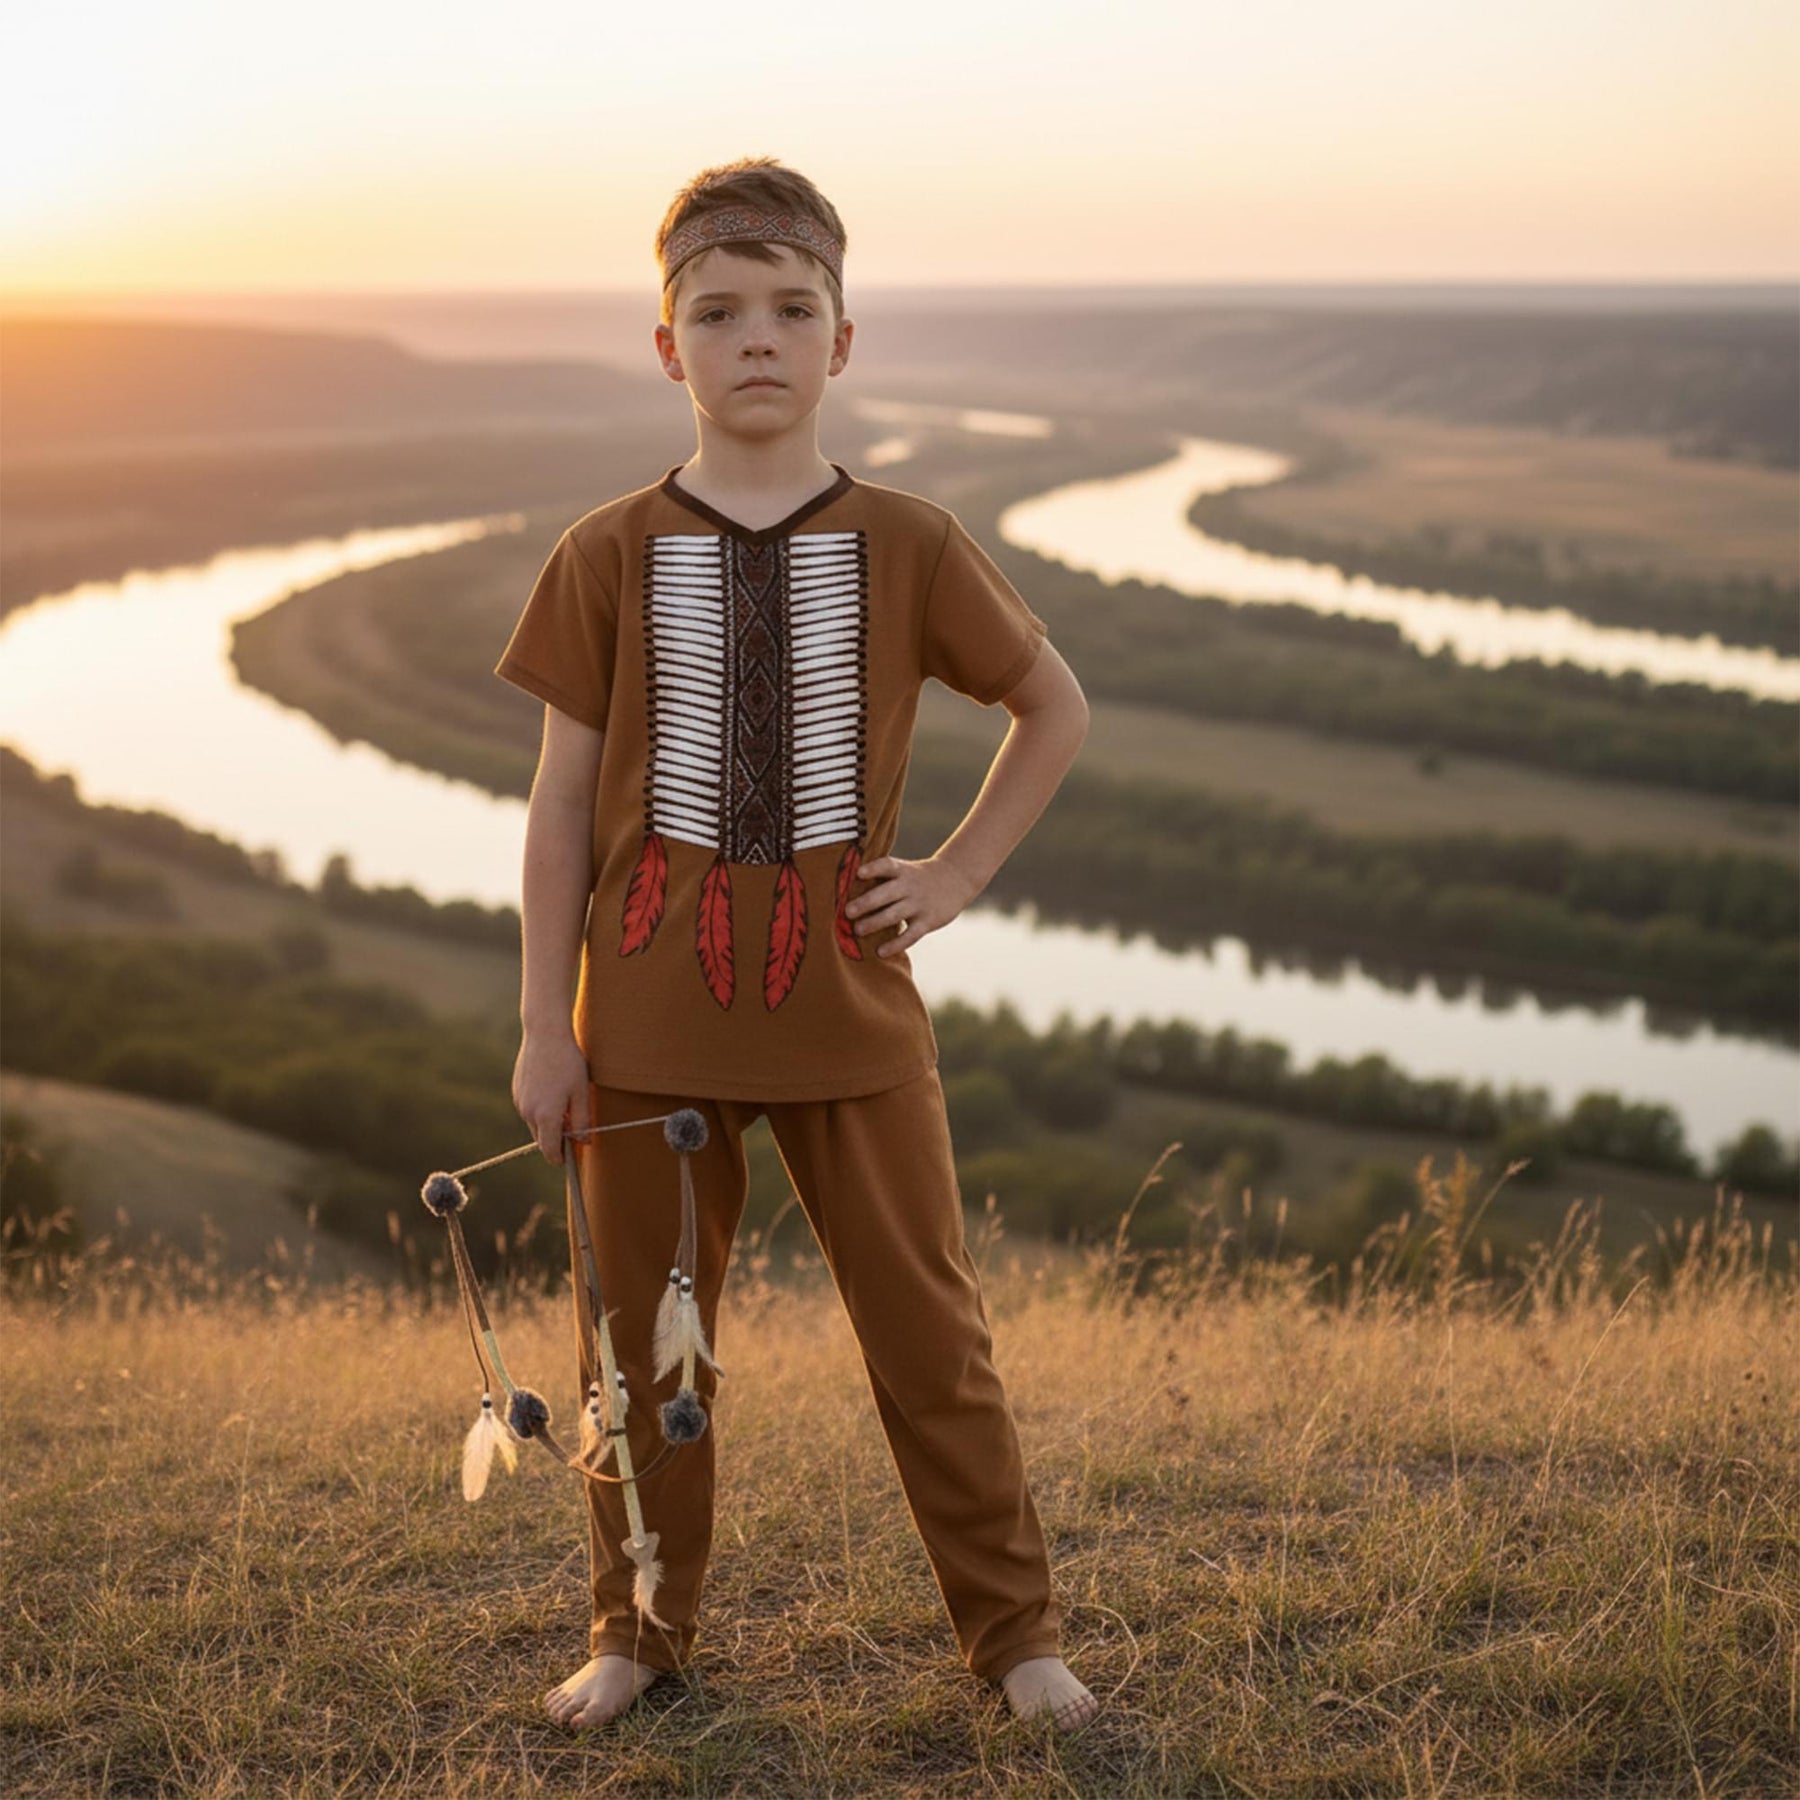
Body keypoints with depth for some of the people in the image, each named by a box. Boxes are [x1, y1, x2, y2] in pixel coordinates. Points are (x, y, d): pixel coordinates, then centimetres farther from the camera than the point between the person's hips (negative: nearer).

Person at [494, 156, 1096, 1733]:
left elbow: (1056, 708, 11)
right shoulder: (611, 557, -2)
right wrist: (546, 1027, -2)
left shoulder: (908, 547, -2)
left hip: (849, 1005, 0)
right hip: (652, 1008, 0)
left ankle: (1014, 1630, 21)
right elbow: (563, 802, 0)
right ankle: (640, 1629, 28)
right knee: (644, 1332, 10)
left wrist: (959, 874, 3)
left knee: (928, 1326, 6)